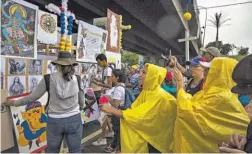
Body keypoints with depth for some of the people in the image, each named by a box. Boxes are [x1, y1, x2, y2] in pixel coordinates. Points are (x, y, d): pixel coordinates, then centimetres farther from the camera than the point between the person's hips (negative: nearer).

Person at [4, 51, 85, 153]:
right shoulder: (77, 79, -6)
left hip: (55, 121, 1)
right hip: (74, 120, 0)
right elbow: (81, 103, 3)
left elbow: (32, 97, 1)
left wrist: (15, 103, 18)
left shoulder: (49, 79, -8)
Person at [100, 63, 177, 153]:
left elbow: (139, 116, -28)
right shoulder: (145, 92, 3)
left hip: (155, 142, -7)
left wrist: (111, 110, -26)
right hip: (144, 137, 7)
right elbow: (133, 110, 1)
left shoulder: (159, 96, -23)